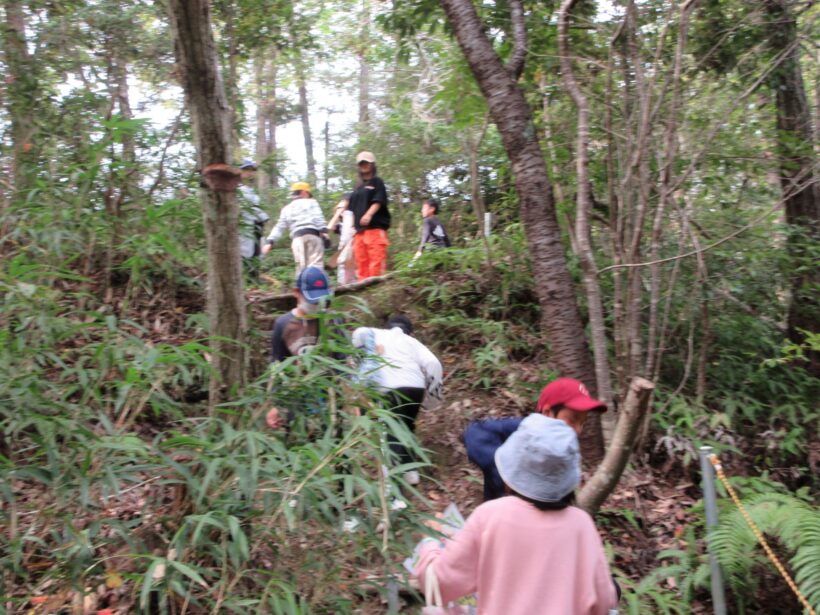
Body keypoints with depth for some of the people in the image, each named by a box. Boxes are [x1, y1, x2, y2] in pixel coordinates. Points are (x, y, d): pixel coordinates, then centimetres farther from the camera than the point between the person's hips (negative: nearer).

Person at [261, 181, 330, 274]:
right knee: (316, 264, -11)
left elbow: (279, 227, 20)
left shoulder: (286, 209, 27)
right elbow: (318, 217, -1)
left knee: (301, 266, 2)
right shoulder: (311, 202, 17)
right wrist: (324, 230, -11)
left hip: (297, 237, 3)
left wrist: (270, 241, 16)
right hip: (313, 234, -3)